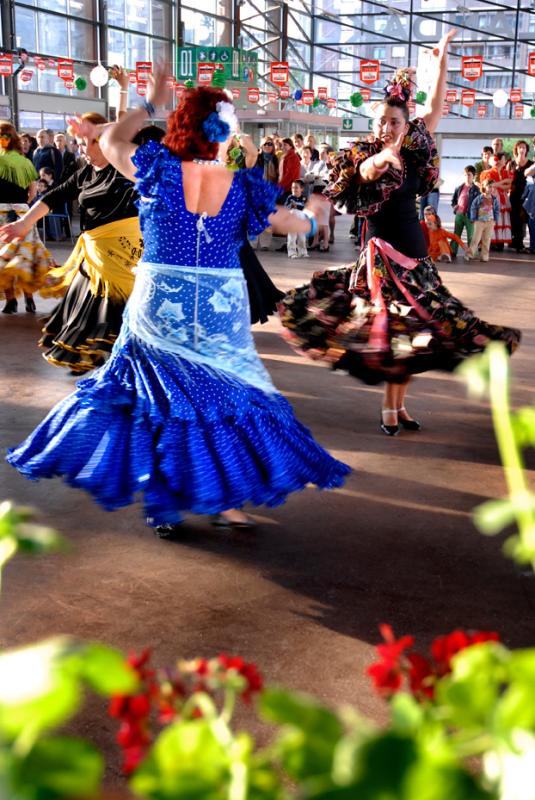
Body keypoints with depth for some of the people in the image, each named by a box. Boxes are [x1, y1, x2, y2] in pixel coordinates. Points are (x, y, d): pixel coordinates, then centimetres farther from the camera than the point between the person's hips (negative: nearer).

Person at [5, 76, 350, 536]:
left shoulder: (159, 170, -8)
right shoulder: (243, 187, -6)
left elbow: (112, 141, 13)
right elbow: (292, 223, 10)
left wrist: (150, 104, 23)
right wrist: (313, 217, 32)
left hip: (159, 304, 0)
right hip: (223, 308, 0)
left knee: (157, 401, 13)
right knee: (227, 397, 15)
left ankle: (165, 504, 20)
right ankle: (226, 500, 19)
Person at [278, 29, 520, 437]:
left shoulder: (412, 154, 6)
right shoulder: (366, 160, -6)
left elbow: (436, 108, 11)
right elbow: (366, 171, -29)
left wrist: (443, 58, 9)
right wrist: (378, 161, -51)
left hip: (415, 251, 5)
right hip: (383, 253, -5)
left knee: (413, 331, 7)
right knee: (391, 328, -6)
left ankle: (398, 405, 17)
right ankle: (390, 409, 5)